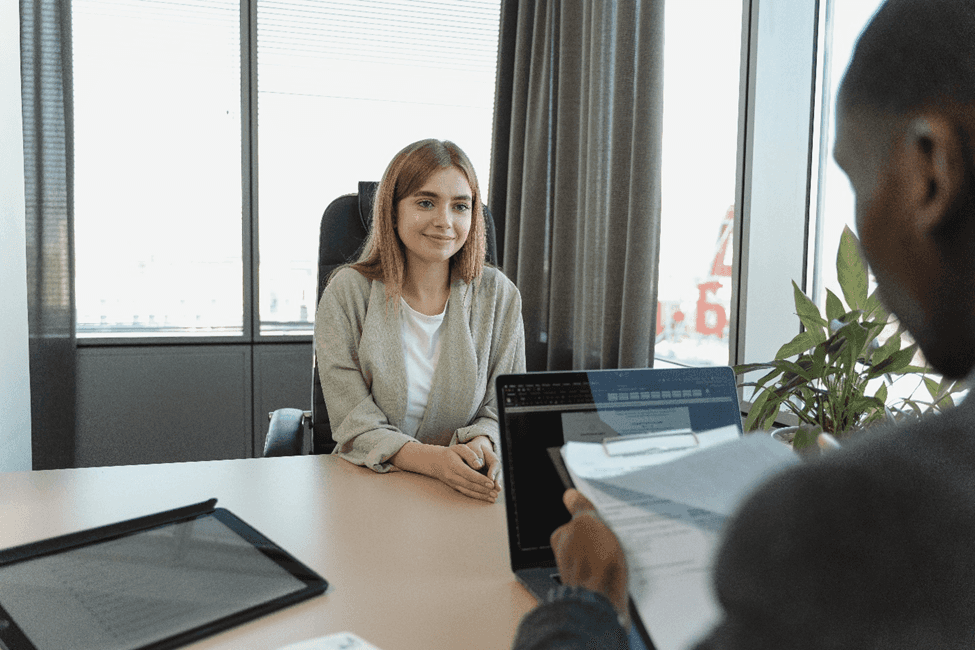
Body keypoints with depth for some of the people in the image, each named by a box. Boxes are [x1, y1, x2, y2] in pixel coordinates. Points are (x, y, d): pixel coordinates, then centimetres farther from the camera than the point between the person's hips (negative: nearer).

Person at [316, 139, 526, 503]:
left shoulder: (498, 295, 1)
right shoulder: (346, 295, -5)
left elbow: (506, 410, 3)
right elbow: (356, 430, -9)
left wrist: (482, 445, -21)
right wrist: (435, 460, -27)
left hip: (468, 495, 1)